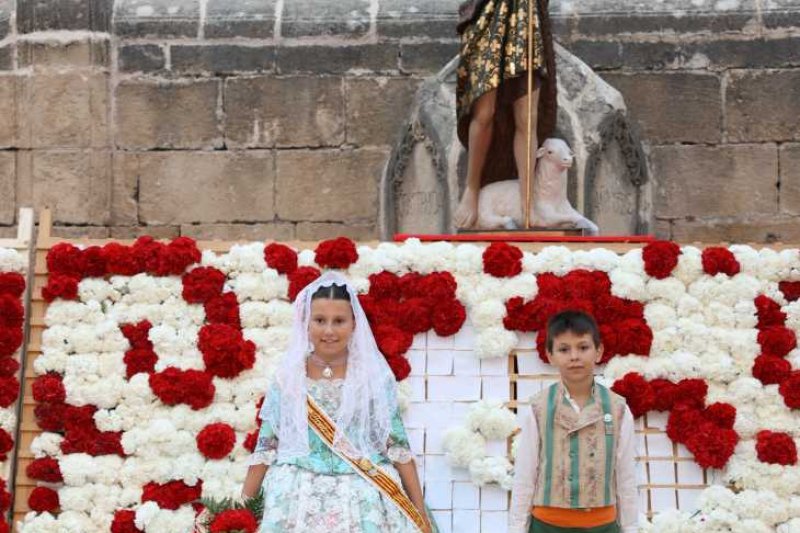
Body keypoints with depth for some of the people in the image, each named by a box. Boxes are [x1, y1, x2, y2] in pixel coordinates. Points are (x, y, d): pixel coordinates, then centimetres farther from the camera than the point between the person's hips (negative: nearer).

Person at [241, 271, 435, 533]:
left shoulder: (375, 375, -1)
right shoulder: (287, 377, 1)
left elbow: (397, 444, 0)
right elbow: (266, 447, 4)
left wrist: (419, 511, -1)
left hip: (365, 501, -1)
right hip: (298, 501, 1)